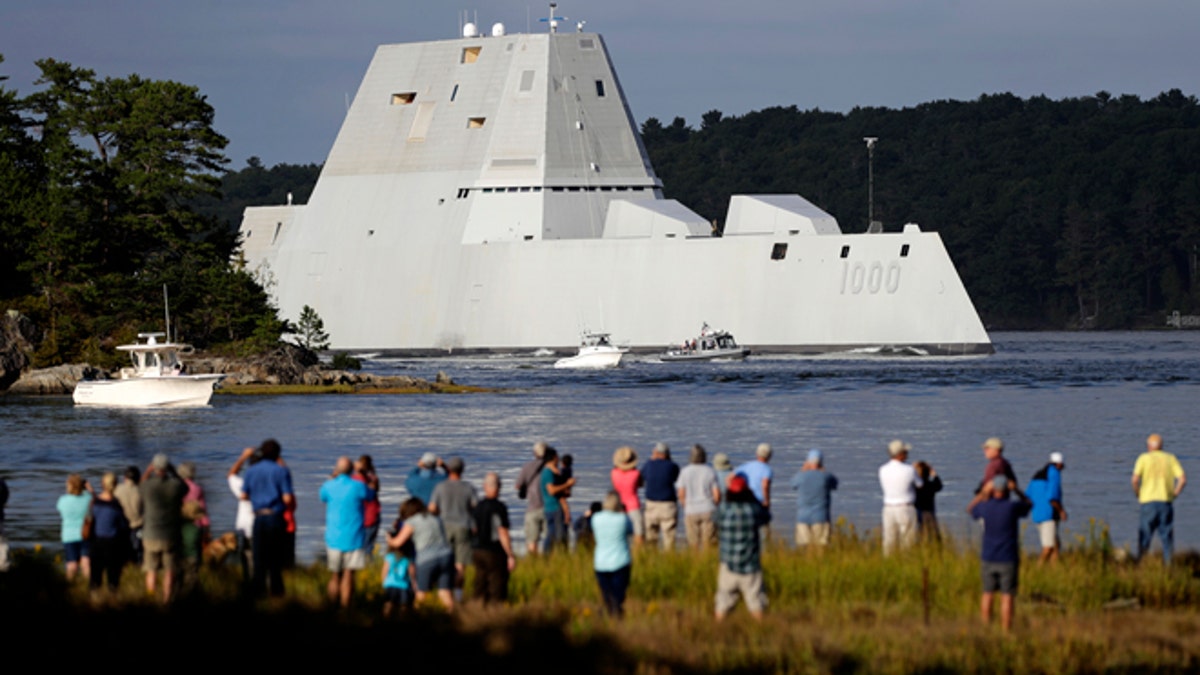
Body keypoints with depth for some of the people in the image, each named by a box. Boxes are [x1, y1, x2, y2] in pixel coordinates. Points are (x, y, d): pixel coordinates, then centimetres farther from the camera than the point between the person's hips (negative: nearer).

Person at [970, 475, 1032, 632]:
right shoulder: (1013, 507, -14)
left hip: (988, 559, 3)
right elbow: (1028, 504, 10)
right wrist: (1016, 490, 8)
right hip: (1008, 560, -3)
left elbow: (972, 511, 20)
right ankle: (1005, 633, -2)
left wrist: (985, 493, 19)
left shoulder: (985, 507, -6)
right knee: (1007, 597, 0)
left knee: (988, 594, 14)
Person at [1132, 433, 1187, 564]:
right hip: (1167, 502, 2)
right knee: (1167, 536, 7)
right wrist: (1174, 493, 7)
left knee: (1144, 537, 3)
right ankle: (1169, 564, 3)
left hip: (1149, 501, -2)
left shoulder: (1144, 458, 2)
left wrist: (1137, 494, 4)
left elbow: (1135, 479, -11)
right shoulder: (1171, 458, 8)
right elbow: (1183, 479, -3)